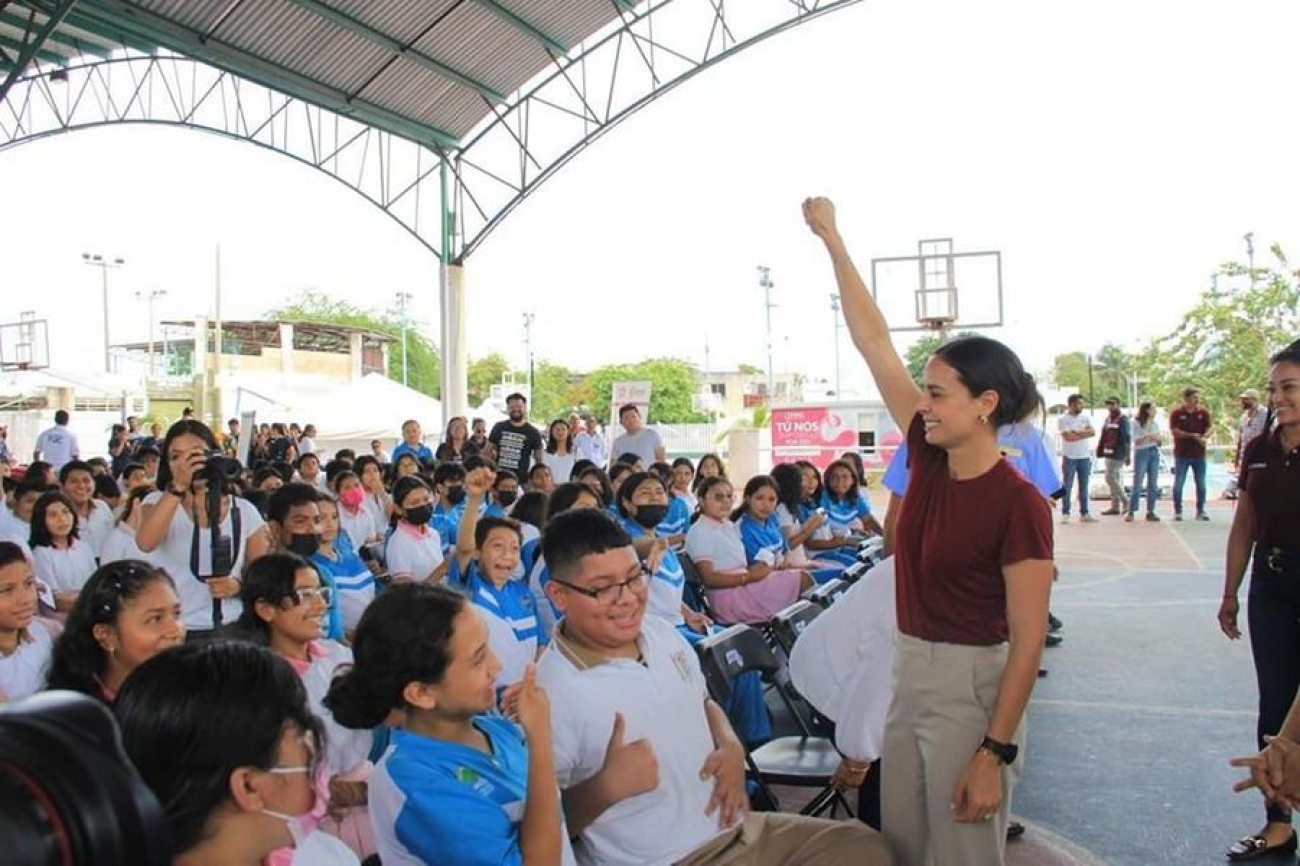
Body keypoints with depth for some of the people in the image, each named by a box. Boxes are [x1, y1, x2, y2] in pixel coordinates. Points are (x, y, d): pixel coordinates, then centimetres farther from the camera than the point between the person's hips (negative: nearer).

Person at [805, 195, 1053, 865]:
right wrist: (831, 239, 4)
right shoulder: (928, 457, -1)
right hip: (908, 671, 7)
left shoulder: (1019, 503, -18)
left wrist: (994, 753, -19)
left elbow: (1028, 639, -17)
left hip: (970, 684, -7)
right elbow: (873, 341, 2)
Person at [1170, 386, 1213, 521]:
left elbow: (1210, 426, -1)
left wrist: (1204, 437, -21)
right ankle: (1178, 511, 11)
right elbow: (1175, 431, -11)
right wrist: (1192, 436, -20)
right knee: (1178, 483, 2)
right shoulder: (1176, 413, -5)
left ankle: (1200, 511, 15)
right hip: (1182, 454, -2)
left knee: (1201, 484, 6)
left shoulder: (1203, 412, 3)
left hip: (1199, 454, 2)